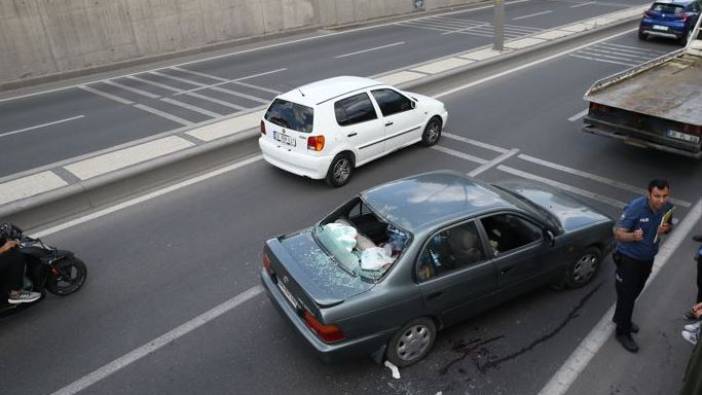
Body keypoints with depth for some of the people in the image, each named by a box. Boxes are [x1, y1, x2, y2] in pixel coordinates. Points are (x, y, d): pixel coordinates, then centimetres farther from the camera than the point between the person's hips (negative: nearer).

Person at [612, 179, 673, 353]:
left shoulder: (668, 207, -11)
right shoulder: (635, 208, -28)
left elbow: (668, 226, 10)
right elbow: (618, 233, -24)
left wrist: (666, 228, -15)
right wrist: (633, 236, -46)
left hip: (648, 258, 6)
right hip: (629, 258, -6)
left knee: (635, 291, 23)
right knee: (626, 294, 3)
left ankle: (620, 318, 46)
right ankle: (623, 332, 20)